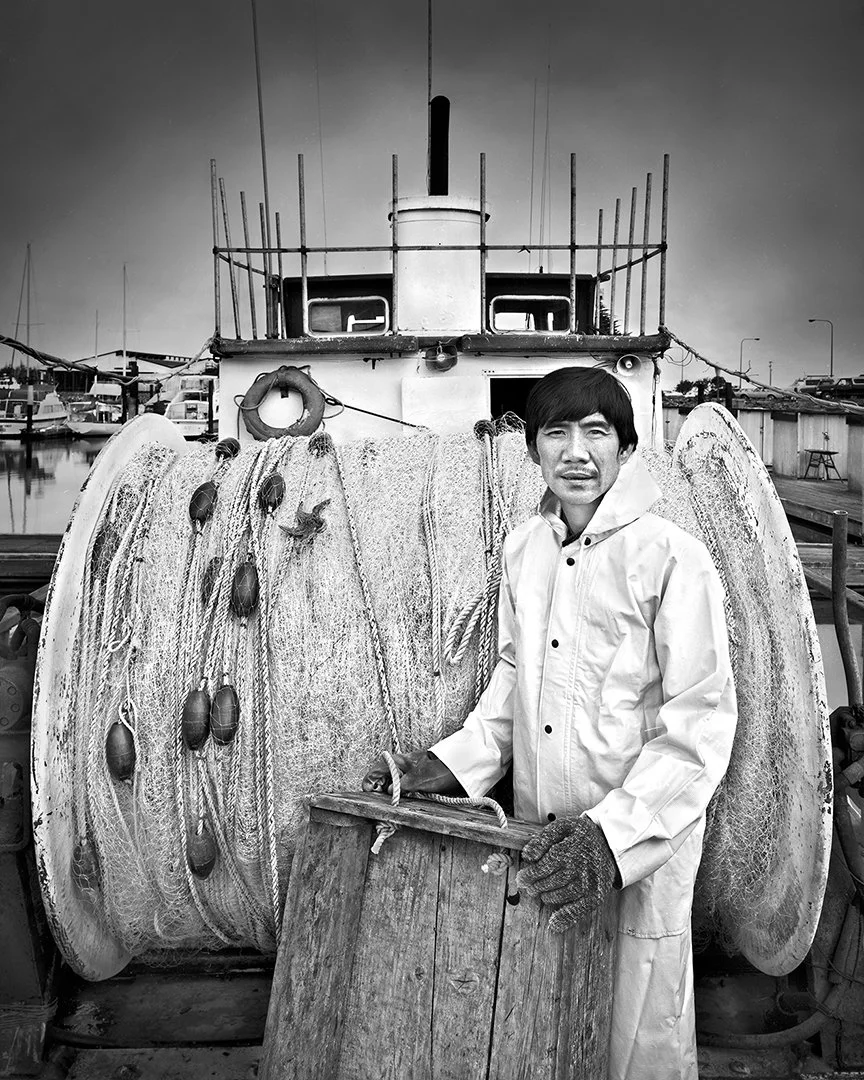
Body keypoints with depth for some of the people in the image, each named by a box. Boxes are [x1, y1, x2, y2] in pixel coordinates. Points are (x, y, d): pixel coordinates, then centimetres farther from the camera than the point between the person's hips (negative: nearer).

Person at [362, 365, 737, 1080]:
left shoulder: (672, 557, -15)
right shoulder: (524, 548, 4)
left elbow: (701, 724, -16)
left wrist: (613, 835, -24)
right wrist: (453, 763, 4)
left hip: (642, 846, -5)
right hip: (541, 840, 5)